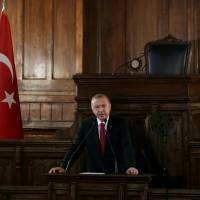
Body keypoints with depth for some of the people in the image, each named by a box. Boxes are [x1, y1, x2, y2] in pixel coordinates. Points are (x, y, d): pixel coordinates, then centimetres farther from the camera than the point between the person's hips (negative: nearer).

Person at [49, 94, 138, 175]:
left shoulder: (120, 123, 2)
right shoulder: (86, 125, 7)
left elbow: (127, 146, -9)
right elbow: (76, 148, 3)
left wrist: (130, 167, -27)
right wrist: (63, 167, -12)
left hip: (117, 173, -1)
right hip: (94, 173, 1)